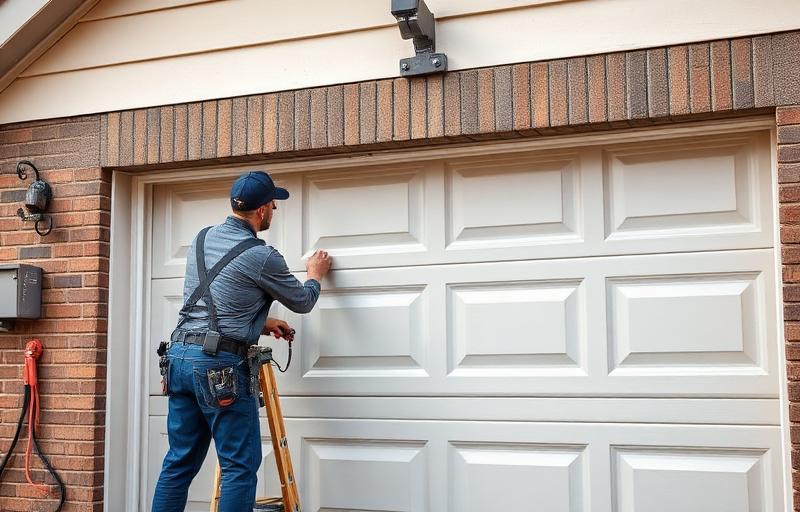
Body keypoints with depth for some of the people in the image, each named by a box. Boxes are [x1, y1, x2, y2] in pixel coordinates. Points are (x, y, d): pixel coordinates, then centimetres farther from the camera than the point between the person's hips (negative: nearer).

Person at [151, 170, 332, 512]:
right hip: (220, 366, -7)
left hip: (179, 356, 8)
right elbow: (302, 303, 9)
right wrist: (315, 275, 29)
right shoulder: (262, 257, -8)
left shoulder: (202, 239, 13)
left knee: (180, 461, 13)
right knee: (240, 465, 0)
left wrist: (259, 322, 26)